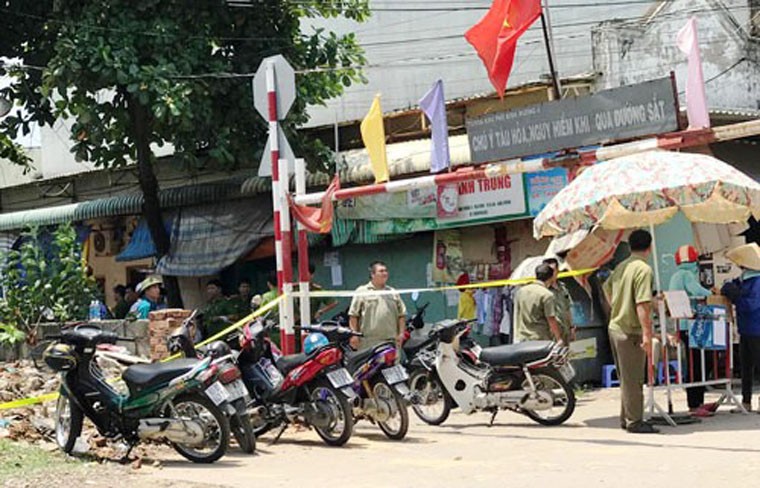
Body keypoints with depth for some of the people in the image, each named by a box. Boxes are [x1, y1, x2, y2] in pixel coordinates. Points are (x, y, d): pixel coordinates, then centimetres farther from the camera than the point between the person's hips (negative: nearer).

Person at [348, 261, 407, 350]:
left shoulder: (393, 293, 15)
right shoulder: (361, 292, 3)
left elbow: (402, 315, 14)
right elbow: (353, 315, -1)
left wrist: (401, 333, 4)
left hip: (391, 341, 4)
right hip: (368, 342, -4)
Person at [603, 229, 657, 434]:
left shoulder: (621, 267, 10)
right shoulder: (643, 269, -16)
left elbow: (606, 287, 27)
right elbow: (642, 304, -22)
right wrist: (647, 334, -22)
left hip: (615, 327, 8)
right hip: (631, 331, -8)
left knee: (626, 378, 16)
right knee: (633, 379, -2)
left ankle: (626, 418, 23)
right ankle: (634, 422, 2)